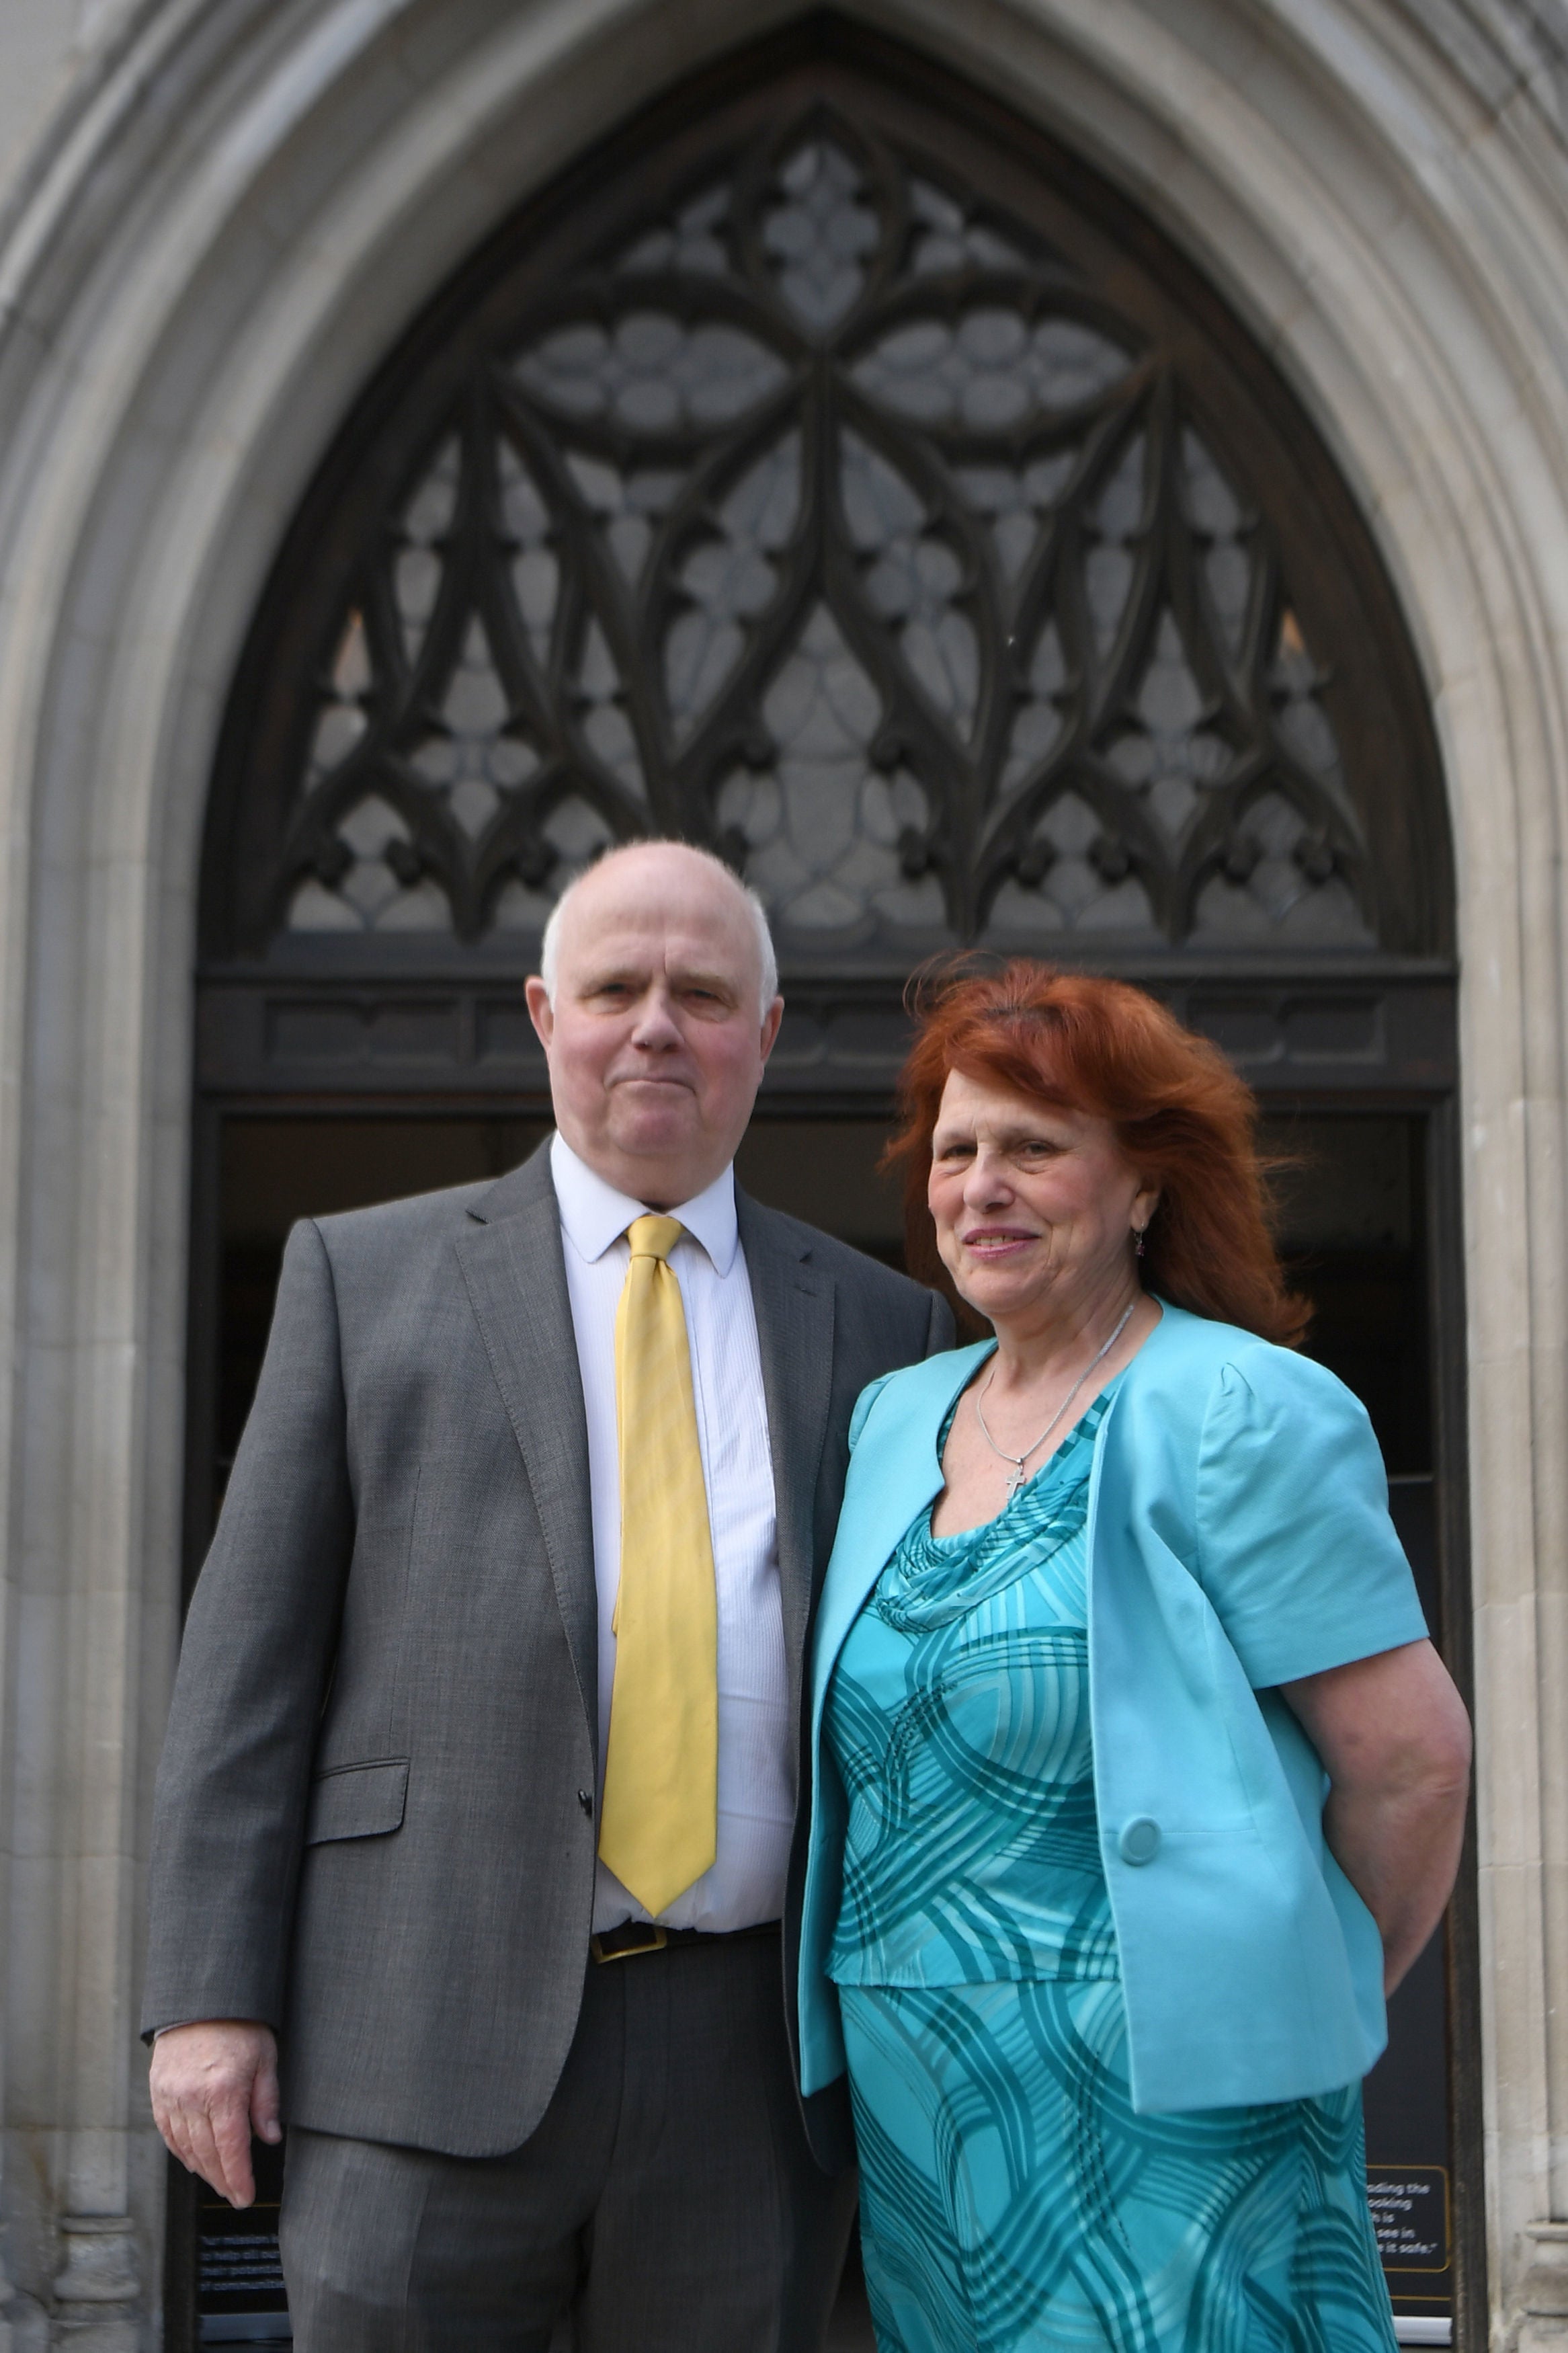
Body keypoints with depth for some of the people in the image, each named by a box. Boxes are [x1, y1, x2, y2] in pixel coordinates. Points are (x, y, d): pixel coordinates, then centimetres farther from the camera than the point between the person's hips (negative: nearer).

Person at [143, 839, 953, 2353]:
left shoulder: (875, 1328, 12)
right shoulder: (367, 1275, 8)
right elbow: (252, 1650, 3)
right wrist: (208, 1995, -4)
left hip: (752, 2055, 2)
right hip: (433, 2045, -1)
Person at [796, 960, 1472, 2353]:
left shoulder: (1239, 1414, -10)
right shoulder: (893, 1420, 10)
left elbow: (1412, 1757, -11)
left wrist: (1305, 2003, -1)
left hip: (1157, 2104, -6)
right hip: (909, 2103, 6)